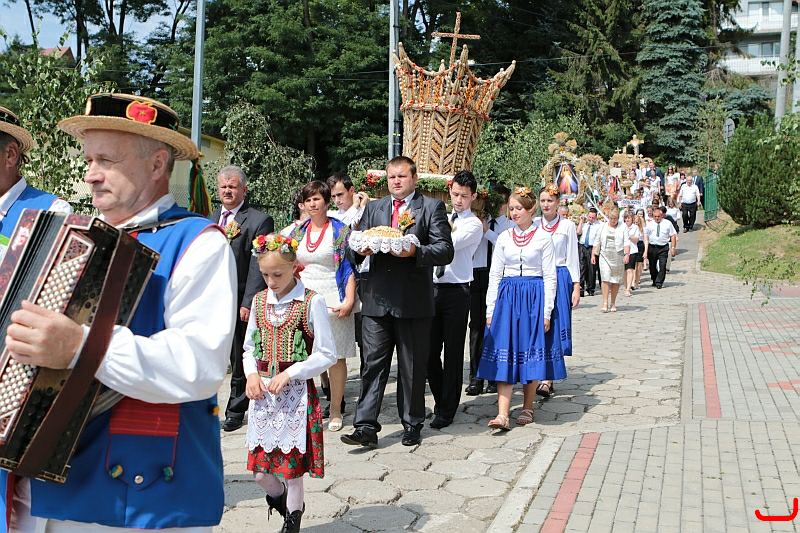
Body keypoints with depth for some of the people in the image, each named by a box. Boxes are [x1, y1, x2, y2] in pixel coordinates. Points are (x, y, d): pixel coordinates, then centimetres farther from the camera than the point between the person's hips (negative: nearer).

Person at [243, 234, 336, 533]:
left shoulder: (311, 302, -8)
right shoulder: (259, 301, 7)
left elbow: (327, 354, -8)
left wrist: (289, 373, -16)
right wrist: (252, 374, -3)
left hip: (297, 394, -4)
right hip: (263, 393, 5)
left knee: (292, 466, 2)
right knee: (259, 470, 6)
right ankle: (281, 498, 37)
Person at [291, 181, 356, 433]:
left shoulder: (340, 231, -1)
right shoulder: (298, 232, 12)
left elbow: (349, 267, -5)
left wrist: (349, 300, -14)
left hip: (332, 301, -4)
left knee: (335, 356, 1)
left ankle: (336, 411, 12)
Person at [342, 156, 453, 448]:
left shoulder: (432, 207, 5)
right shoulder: (373, 208, 17)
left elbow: (445, 250, -5)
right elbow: (353, 250, 13)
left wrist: (415, 251, -22)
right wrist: (359, 249, -11)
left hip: (414, 301, -2)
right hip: (377, 299, 3)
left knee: (413, 367, 7)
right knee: (373, 363, 0)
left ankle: (412, 424, 21)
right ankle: (366, 427, 2)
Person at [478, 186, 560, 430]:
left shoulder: (543, 238, 1)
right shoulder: (504, 238, 8)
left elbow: (550, 277, -1)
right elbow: (495, 275, 9)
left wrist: (546, 312, -6)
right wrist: (491, 309, 3)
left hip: (534, 298, -2)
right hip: (507, 298, 2)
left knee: (531, 352, 4)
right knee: (505, 355, -5)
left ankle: (527, 408, 19)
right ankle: (502, 414, -9)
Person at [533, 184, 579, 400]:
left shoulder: (567, 225, 3)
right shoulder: (533, 224, 9)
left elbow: (572, 257, 3)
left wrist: (576, 286, -3)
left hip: (560, 279, -2)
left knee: (555, 327, -5)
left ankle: (547, 380, -7)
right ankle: (545, 377, 10)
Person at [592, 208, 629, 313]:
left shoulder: (623, 227, 6)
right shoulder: (603, 227, 11)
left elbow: (626, 242, 0)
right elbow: (597, 242, 16)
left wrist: (627, 254, -14)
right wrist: (593, 254, 11)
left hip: (618, 257, 0)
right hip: (605, 256, 1)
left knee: (616, 281, 4)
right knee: (605, 279, -12)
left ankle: (613, 304, 14)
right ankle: (605, 303, -11)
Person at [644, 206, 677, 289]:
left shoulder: (667, 223, 5)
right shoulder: (649, 224, 7)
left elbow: (673, 235, 5)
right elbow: (646, 237, 4)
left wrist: (673, 247, -3)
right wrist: (646, 249, -5)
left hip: (663, 248, -1)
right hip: (652, 247, 1)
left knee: (662, 265, -10)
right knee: (652, 266, 8)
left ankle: (659, 283, -4)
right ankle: (654, 281, 26)